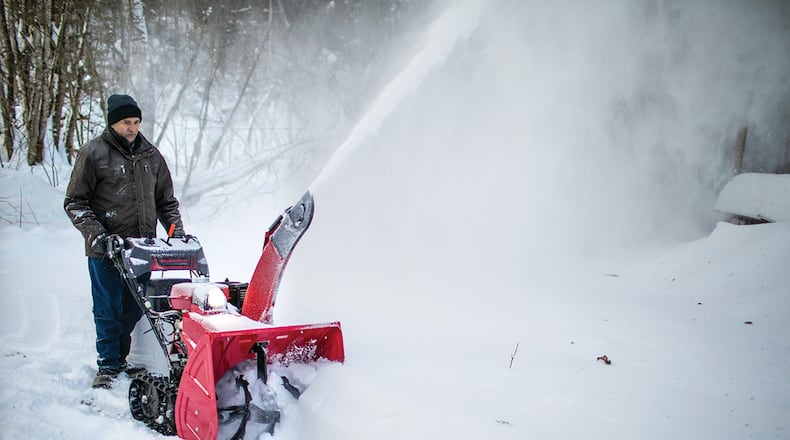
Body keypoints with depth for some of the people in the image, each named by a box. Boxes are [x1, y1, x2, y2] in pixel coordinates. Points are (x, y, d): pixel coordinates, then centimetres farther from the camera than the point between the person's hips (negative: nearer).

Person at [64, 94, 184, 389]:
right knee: (108, 309, 2)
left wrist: (177, 231, 5)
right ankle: (108, 364, 14)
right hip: (106, 249, -4)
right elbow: (75, 202, -2)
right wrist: (96, 235, -14)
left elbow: (166, 200, 19)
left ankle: (122, 357, 23)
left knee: (135, 308, 8)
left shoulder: (150, 154, 12)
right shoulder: (93, 153, -3)